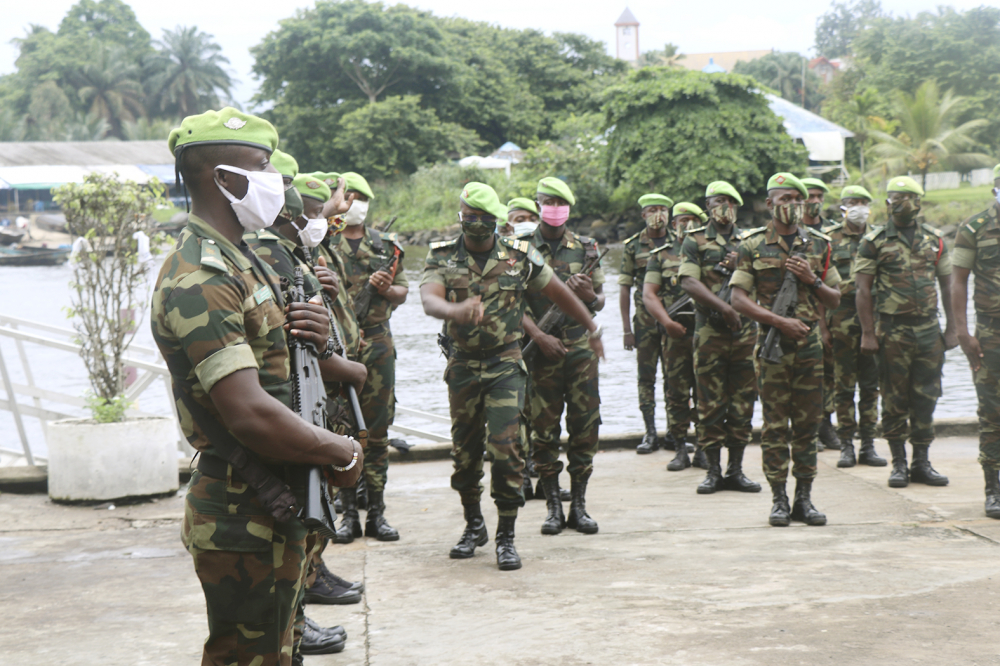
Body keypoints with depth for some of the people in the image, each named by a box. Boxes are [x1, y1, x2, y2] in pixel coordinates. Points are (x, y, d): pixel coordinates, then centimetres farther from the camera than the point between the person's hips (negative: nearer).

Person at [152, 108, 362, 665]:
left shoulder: (244, 262, 14)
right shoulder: (199, 280, -20)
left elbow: (272, 363, 21)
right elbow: (250, 414, -28)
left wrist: (314, 338, -3)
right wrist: (343, 452, -15)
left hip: (278, 508, 10)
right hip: (245, 519, -10)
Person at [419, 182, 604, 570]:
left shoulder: (519, 256, 1)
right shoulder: (442, 258, -1)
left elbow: (557, 292, 14)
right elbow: (428, 300, -20)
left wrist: (591, 328, 22)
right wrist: (455, 310, -43)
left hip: (505, 365, -1)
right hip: (463, 365, 2)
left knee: (505, 446, -13)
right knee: (465, 450, 8)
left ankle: (506, 537, -4)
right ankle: (474, 526, 28)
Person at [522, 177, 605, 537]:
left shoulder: (585, 248, 9)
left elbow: (600, 302, 11)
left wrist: (590, 297, -12)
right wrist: (538, 335, -15)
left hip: (581, 348, 2)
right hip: (541, 350, -1)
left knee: (585, 426, 0)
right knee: (543, 429, 0)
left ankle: (578, 504, 10)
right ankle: (553, 506, 10)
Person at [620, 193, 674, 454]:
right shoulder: (633, 246, 3)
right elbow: (624, 288, 3)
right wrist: (626, 329, -2)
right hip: (645, 322, 0)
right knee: (646, 377, 3)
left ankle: (674, 432, 10)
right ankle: (650, 434, 10)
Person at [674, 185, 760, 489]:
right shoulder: (695, 241, 4)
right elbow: (689, 282, -8)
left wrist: (738, 267, -10)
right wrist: (723, 307, -17)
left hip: (745, 330, 3)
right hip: (709, 330, -3)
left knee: (742, 403, 5)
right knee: (710, 403, 0)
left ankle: (736, 470, 13)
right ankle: (713, 470, 8)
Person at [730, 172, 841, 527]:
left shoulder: (819, 245, 11)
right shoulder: (753, 246, 2)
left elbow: (835, 299, 13)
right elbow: (738, 299, -4)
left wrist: (811, 280, -6)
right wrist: (779, 321, -14)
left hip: (810, 345, 3)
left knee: (808, 423, 5)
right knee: (775, 425, 0)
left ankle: (804, 498, 12)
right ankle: (779, 500, 7)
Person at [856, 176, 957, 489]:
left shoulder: (934, 240, 9)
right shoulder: (873, 242, 0)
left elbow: (947, 285, 13)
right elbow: (863, 290, -3)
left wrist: (952, 328, 8)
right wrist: (867, 333, -9)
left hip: (929, 330, 3)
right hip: (892, 331, -3)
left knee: (926, 398, 5)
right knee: (894, 399, 1)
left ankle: (922, 462, 14)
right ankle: (899, 463, 11)